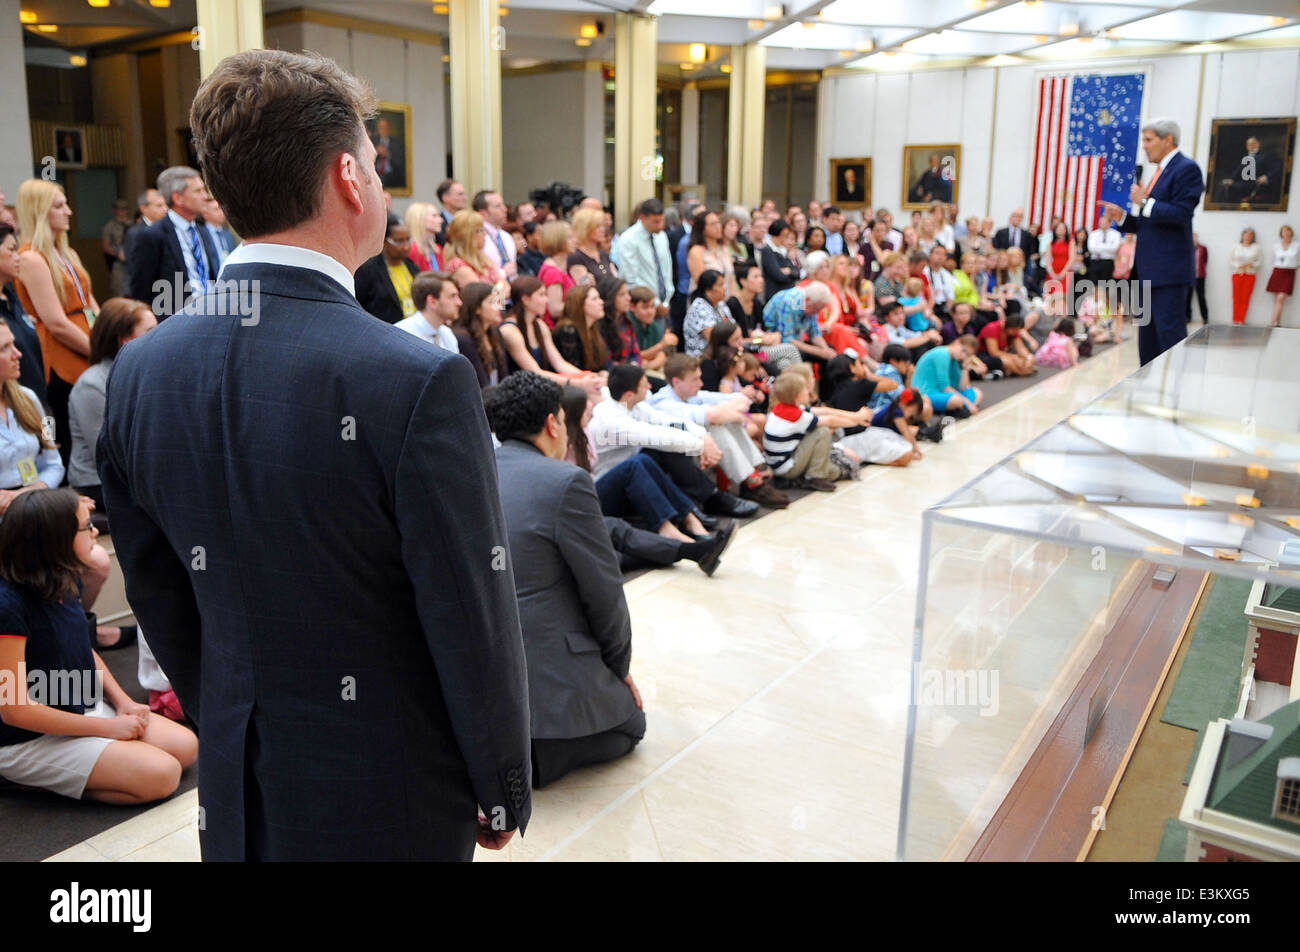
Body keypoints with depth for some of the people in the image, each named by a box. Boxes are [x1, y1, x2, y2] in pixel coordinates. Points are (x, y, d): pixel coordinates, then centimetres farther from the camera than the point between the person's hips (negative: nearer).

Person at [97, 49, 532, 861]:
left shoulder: (141, 370, -6)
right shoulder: (421, 382, -25)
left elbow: (159, 599, 4)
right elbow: (475, 625, -19)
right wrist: (505, 791, -3)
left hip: (237, 794, 5)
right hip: (390, 796, -5)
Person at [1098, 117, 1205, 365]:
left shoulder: (1186, 168, -8)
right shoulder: (1160, 171, 20)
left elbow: (1181, 214, -19)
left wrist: (1145, 203, -14)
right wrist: (1123, 216, 8)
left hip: (1169, 268, -10)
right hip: (1149, 269, 10)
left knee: (1170, 329, -10)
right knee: (1148, 334, 13)